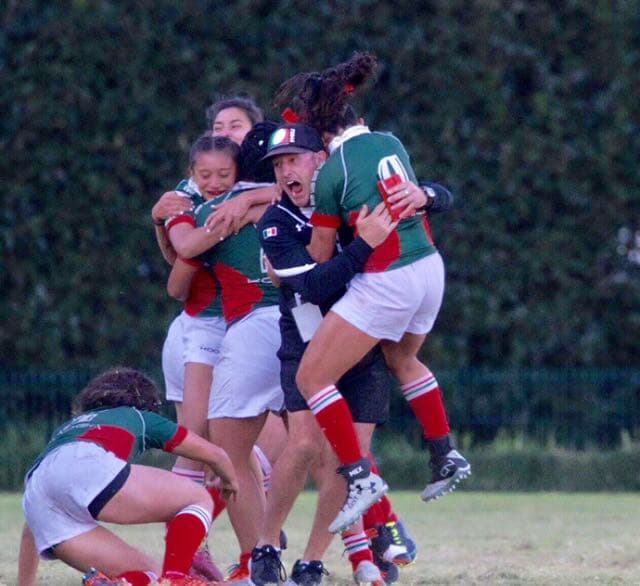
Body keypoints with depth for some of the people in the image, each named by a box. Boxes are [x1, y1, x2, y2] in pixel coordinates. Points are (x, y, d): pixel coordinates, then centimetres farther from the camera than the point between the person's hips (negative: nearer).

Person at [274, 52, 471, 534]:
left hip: (384, 284, -8)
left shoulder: (333, 172, -12)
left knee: (311, 378, -1)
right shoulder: (390, 143, 7)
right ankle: (447, 458, 35)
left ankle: (361, 477, -8)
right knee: (402, 359, 35)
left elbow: (320, 258, -4)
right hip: (429, 268, 8)